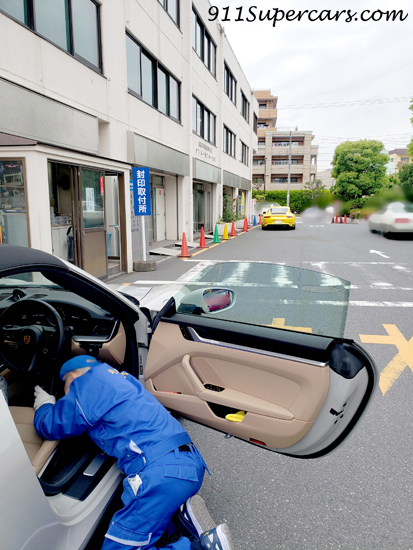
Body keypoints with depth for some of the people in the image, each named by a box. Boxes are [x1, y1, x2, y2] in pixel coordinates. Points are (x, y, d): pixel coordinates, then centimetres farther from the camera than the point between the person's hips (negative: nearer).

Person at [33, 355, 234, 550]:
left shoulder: (88, 381, 1)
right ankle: (182, 513, 5)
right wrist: (57, 406, 44)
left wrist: (44, 406, 30)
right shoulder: (119, 378, 27)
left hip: (161, 471, -9)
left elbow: (51, 427, 8)